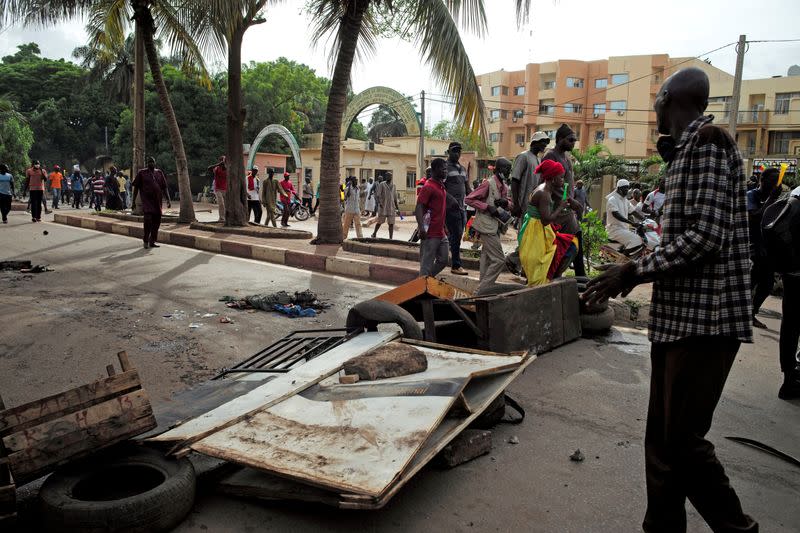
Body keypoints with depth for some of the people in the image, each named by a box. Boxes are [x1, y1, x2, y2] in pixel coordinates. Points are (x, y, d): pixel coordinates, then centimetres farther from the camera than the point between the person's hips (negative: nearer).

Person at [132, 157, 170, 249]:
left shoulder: (159, 172, 11)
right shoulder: (142, 173, 3)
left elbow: (164, 188, 13)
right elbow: (136, 187, 5)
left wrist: (168, 200, 6)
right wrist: (133, 201, 1)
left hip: (157, 201, 4)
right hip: (147, 200, -4)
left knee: (156, 221, 4)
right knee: (148, 219, -17)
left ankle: (152, 241, 15)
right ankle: (146, 241, -3)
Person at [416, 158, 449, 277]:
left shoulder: (441, 186, 15)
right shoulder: (428, 187, -13)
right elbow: (418, 208, -20)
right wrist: (421, 228, -30)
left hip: (441, 234, 9)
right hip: (430, 234, -9)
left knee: (443, 261, 14)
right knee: (427, 265, -2)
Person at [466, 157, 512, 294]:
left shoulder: (504, 186, 13)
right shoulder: (489, 183, -12)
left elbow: (509, 206, 20)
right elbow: (468, 199, -14)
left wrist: (505, 202, -3)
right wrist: (487, 207, -19)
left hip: (495, 226, 9)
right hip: (487, 226, -9)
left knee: (488, 259, 13)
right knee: (499, 260, -11)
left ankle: (483, 291, 21)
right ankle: (482, 291, -6)